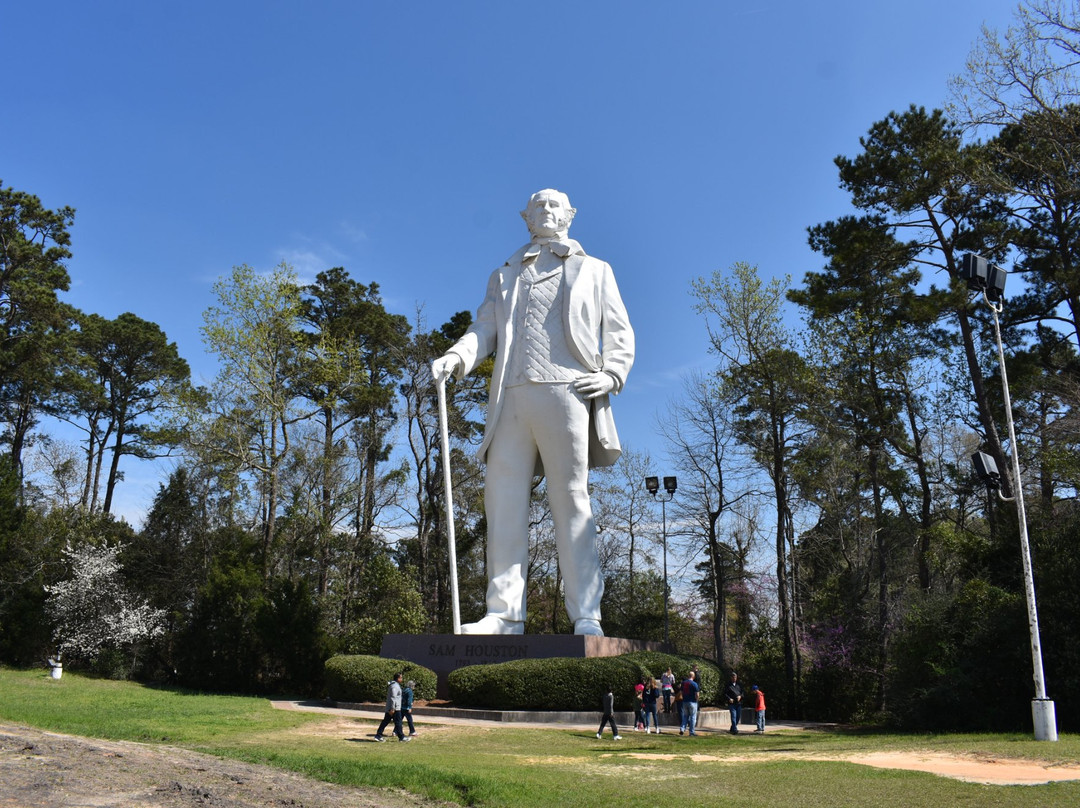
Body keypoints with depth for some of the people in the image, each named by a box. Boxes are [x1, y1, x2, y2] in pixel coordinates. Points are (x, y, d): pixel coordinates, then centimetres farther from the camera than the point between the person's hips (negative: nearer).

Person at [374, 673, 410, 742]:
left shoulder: (391, 684, 15)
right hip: (395, 708, -10)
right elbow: (393, 698, -23)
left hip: (390, 708, 10)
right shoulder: (395, 686, -17)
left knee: (385, 721, 10)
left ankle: (378, 735, 9)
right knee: (398, 722, -1)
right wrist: (392, 709, -25)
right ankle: (401, 737, 7)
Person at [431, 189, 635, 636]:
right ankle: (505, 613, -2)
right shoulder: (504, 276, 29)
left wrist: (611, 375, -3)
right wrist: (454, 358, -5)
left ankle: (586, 617, -7)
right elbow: (484, 330, 16)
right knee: (503, 501, -4)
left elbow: (620, 334, 16)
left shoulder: (595, 271, 23)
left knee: (571, 502, -7)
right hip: (511, 398, 3)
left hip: (565, 392, -3)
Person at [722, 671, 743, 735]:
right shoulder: (727, 685, 3)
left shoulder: (739, 685, 16)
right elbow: (724, 694, 0)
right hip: (731, 703, -5)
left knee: (737, 717, 7)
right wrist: (729, 699, -16)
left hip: (739, 703, 5)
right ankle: (735, 730, -19)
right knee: (733, 716, -14)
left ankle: (732, 729, 22)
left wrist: (740, 696, -5)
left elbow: (742, 692, 17)